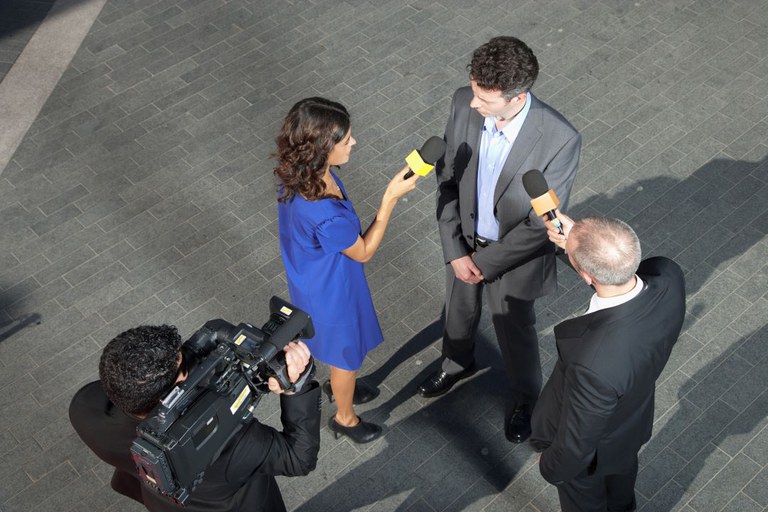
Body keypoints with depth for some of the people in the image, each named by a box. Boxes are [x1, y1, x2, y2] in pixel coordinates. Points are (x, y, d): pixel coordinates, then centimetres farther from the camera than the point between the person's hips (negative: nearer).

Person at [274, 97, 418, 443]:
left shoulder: (299, 173, -19)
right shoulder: (326, 215, -45)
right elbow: (363, 252, -24)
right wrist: (391, 197, -28)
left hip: (315, 281, 8)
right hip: (332, 292, -7)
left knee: (340, 349, 36)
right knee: (346, 353, 23)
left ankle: (339, 386, 66)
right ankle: (344, 417, 52)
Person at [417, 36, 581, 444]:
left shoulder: (560, 139, -34)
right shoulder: (465, 103, -22)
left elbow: (543, 223, -24)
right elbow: (447, 178, -10)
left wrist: (486, 264, -17)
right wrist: (455, 250, -12)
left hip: (515, 253, -4)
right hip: (464, 240, 4)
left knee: (515, 331, 20)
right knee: (459, 311, 29)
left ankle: (523, 397, 52)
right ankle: (458, 363, 63)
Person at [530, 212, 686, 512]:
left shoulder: (594, 363, -49)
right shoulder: (668, 276, -33)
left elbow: (576, 444, -28)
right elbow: (619, 273, -6)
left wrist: (551, 467, -8)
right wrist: (577, 243, -19)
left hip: (596, 448, -6)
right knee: (621, 467, 39)